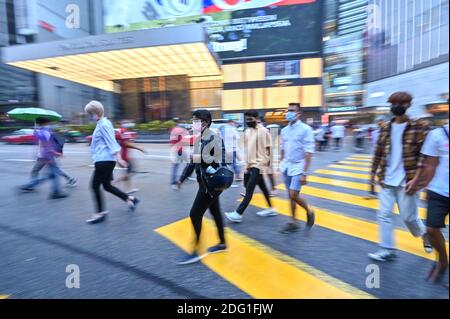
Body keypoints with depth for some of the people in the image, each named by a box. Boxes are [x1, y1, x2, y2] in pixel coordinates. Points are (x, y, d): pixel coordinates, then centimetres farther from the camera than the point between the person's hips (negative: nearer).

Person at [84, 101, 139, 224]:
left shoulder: (103, 125, -13)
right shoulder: (102, 124, 16)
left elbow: (111, 142, -20)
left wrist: (118, 158, -25)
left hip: (104, 160, -10)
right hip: (104, 160, 10)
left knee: (95, 186, -1)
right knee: (107, 186, 15)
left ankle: (100, 213, 10)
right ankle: (130, 199, 19)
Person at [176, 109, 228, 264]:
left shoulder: (213, 137, -15)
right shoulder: (199, 139, 11)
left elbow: (219, 160, -23)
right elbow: (194, 161, 16)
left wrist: (198, 157, -23)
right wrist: (182, 178, 15)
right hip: (205, 182, 9)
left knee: (195, 214, -5)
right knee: (215, 212, 18)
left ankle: (196, 251, 10)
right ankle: (222, 243, 35)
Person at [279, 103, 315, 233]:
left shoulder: (306, 129, -11)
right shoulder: (284, 130, 7)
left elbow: (308, 153, -15)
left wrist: (304, 173, -19)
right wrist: (281, 165, 12)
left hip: (298, 167, -6)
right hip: (287, 166, 6)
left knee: (293, 195, -9)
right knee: (290, 196, 10)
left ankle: (309, 211, 21)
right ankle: (294, 222, 24)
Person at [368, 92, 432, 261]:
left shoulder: (419, 127, -7)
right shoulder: (385, 128, 6)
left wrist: (416, 180, -16)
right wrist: (373, 173, 12)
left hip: (406, 181, -4)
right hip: (386, 181, 4)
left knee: (409, 217, 8)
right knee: (384, 214, 3)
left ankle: (424, 233, 42)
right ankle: (387, 250, 15)